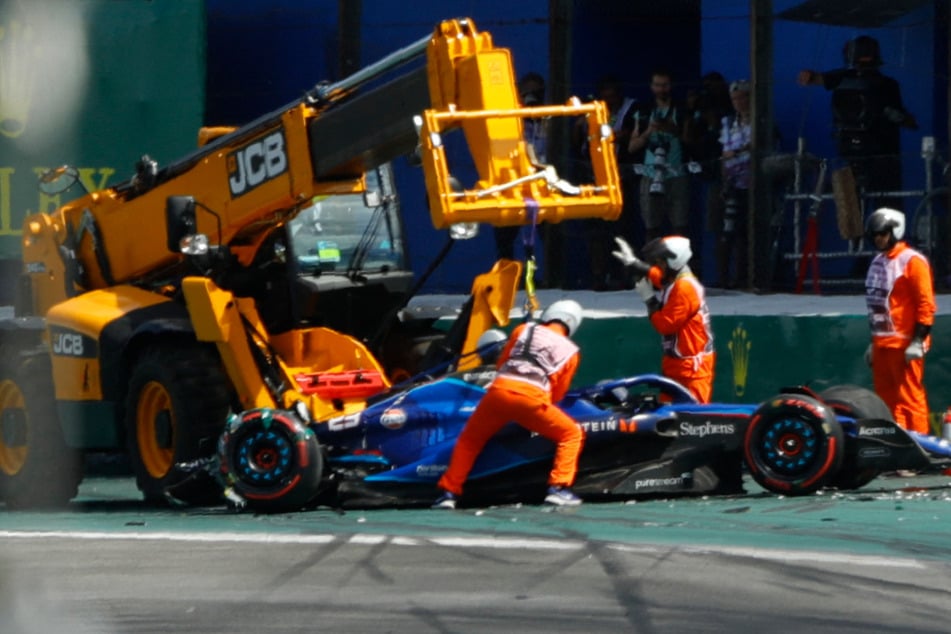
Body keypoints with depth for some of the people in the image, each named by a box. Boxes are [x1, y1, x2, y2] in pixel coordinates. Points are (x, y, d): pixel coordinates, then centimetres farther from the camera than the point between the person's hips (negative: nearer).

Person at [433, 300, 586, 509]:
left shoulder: (523, 330, 22)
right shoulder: (570, 351, 19)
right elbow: (557, 393, 20)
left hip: (499, 391, 2)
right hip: (532, 398, -2)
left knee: (470, 439, 24)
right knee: (572, 435, 16)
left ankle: (449, 492, 16)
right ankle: (558, 489, 0)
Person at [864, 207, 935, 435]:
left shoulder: (912, 261, -8)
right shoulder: (877, 262, 18)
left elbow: (926, 304, -12)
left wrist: (918, 341, -17)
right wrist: (873, 342, 23)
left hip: (905, 344, -9)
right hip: (882, 343, 9)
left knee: (909, 398, -10)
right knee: (886, 398, 10)